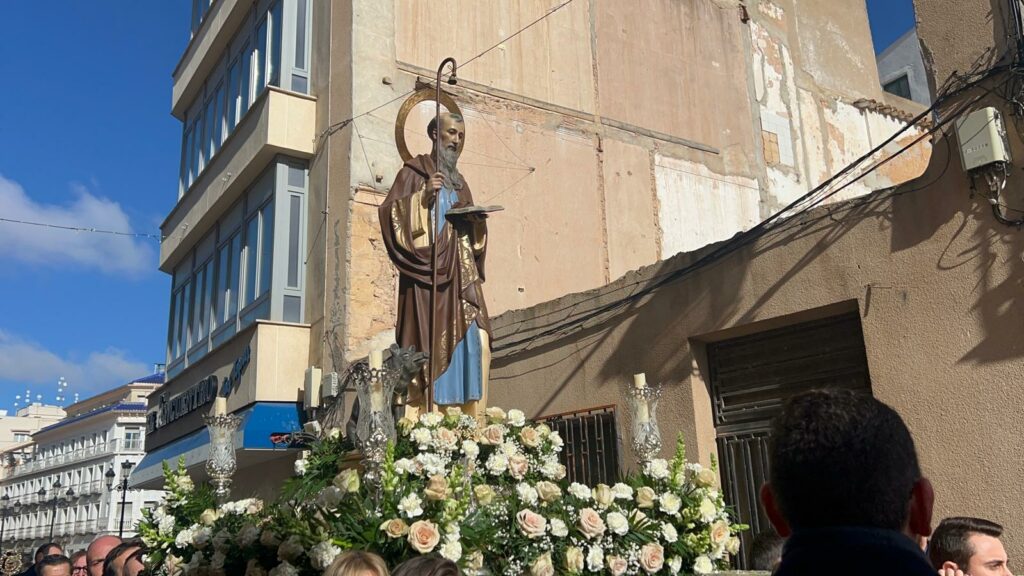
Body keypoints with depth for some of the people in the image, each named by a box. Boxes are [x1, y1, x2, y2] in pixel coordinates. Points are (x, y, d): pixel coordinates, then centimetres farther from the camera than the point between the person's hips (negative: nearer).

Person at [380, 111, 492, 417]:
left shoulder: (459, 182, 25)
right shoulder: (414, 171, 7)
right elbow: (391, 210, -5)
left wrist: (476, 220, 2)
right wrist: (423, 196, -16)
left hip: (459, 273, 6)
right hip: (427, 269, -6)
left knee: (469, 336, -5)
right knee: (431, 338, -14)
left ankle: (470, 418, -4)